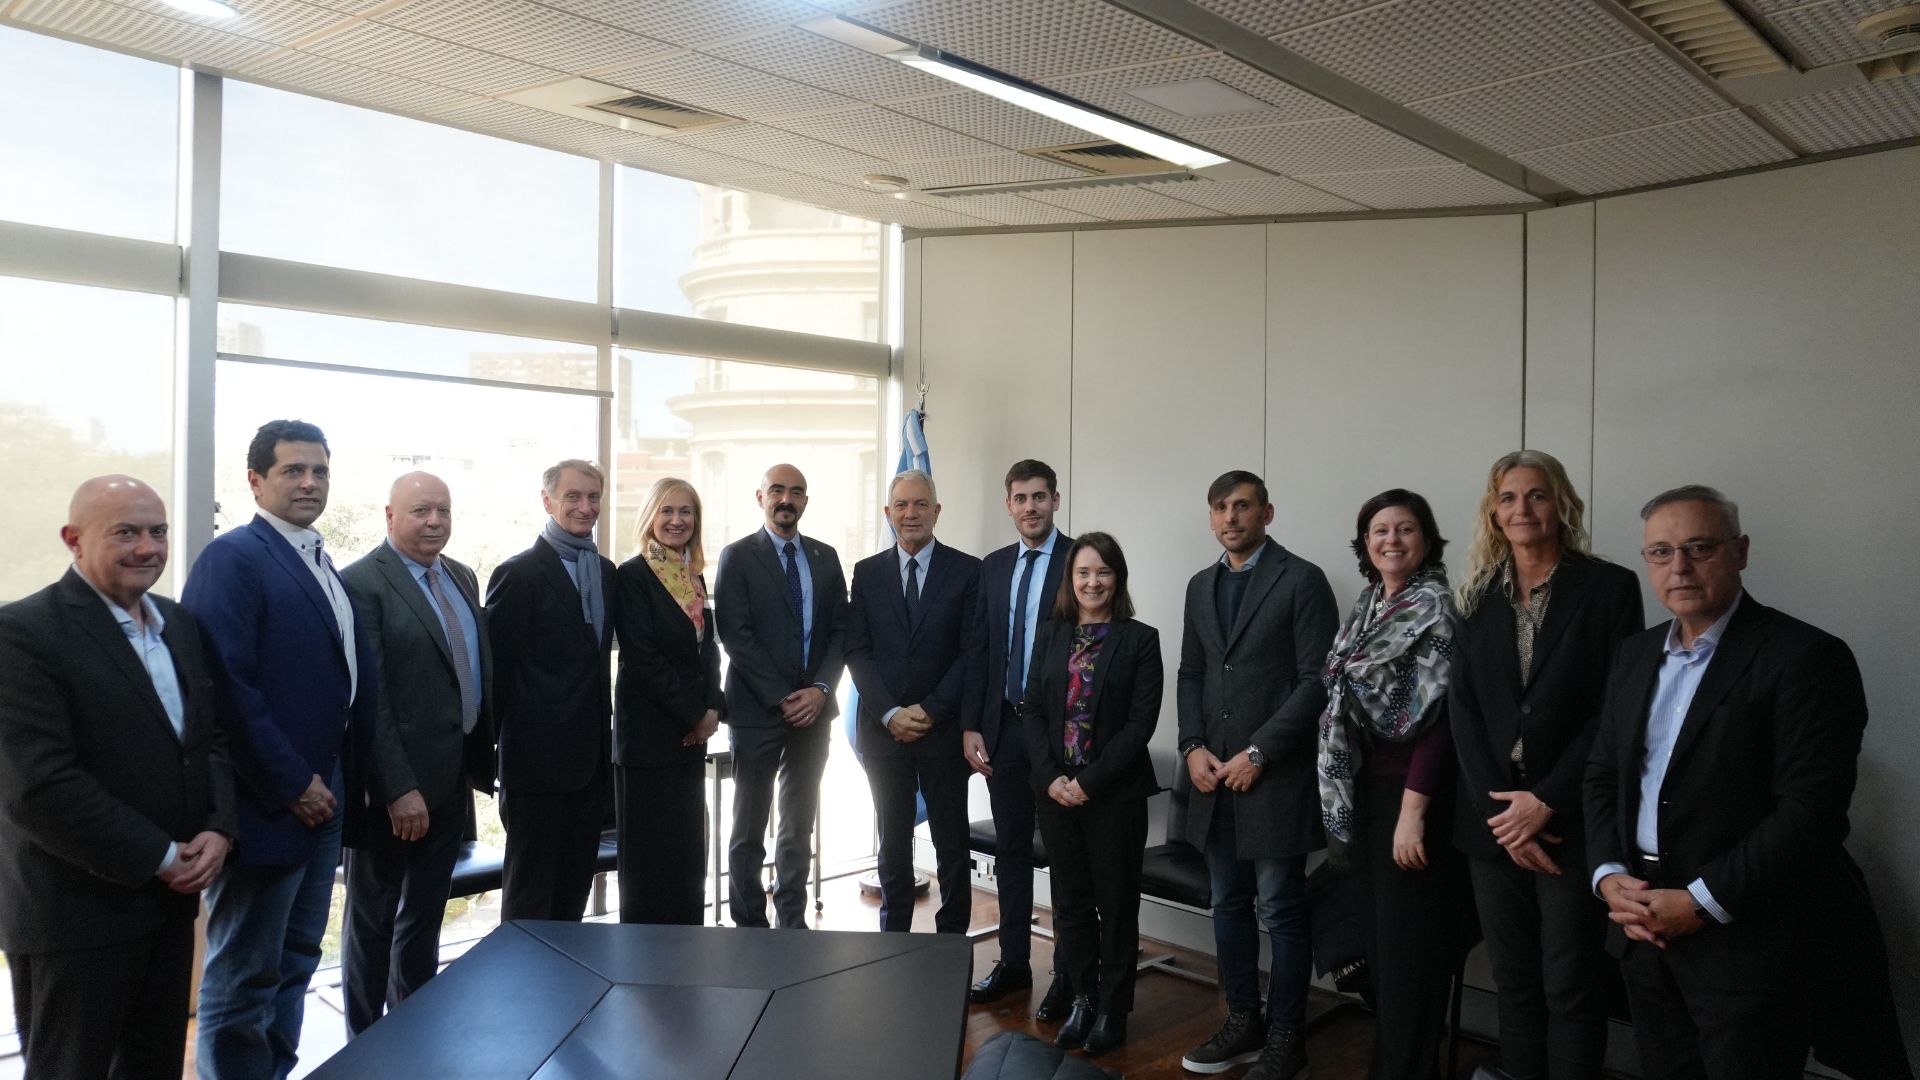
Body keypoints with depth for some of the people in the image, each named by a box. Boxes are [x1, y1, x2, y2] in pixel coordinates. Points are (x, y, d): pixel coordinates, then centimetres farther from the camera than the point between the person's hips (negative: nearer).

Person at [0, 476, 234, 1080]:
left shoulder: (177, 622, 8)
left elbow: (211, 736, 11)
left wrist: (218, 828, -6)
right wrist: (159, 858, -17)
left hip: (170, 896, 7)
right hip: (76, 909, -7)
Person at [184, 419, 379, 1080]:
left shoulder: (322, 568, 14)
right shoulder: (232, 558, -12)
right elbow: (228, 684, -21)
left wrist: (346, 783, 8)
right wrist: (291, 784, -18)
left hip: (322, 797, 8)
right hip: (266, 803, -8)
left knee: (296, 962, 17)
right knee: (243, 978, 3)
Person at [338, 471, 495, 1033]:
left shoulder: (463, 578, 10)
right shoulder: (363, 582, -14)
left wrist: (482, 760, 10)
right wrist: (398, 788, -21)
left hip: (453, 778, 7)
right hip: (396, 785, -7)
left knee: (425, 917, 20)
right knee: (374, 920, 11)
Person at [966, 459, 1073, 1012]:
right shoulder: (993, 567, 10)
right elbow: (980, 650, 10)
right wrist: (972, 727, 4)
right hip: (1004, 726, 5)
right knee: (1010, 849, 13)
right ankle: (1013, 963, 26)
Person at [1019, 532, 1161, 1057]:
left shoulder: (1140, 639, -4)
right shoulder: (1049, 634, 7)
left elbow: (1141, 722, -10)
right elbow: (1032, 710, 5)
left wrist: (1090, 781, -15)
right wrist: (1050, 777, -9)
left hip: (1115, 793, -3)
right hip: (1055, 791, 4)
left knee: (1116, 904, 8)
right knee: (1070, 902, 12)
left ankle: (1112, 1009, 23)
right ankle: (1083, 999, 27)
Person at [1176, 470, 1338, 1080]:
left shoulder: (1301, 581, -6)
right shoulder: (1201, 586, 13)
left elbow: (1316, 681, -11)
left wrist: (1257, 754, -14)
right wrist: (1193, 747, 1)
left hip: (1275, 776, -6)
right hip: (1213, 777, 6)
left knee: (1280, 911, 2)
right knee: (1229, 906, 13)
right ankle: (1243, 1023, 27)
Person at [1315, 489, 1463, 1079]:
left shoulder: (1436, 608, -11)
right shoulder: (1366, 607, 11)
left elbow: (1436, 718, -17)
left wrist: (1413, 810, -22)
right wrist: (1344, 789, 11)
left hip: (1409, 793, -7)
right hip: (1361, 791, 7)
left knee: (1409, 944, 1)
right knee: (1379, 935, 15)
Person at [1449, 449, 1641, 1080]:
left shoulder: (1609, 588, -3)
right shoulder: (1478, 596, 8)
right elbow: (1463, 709, 2)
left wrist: (1547, 802, -13)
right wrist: (1502, 810, -8)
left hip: (1571, 821, -3)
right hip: (1493, 818, 4)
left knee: (1570, 988, 4)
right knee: (1514, 981, 13)